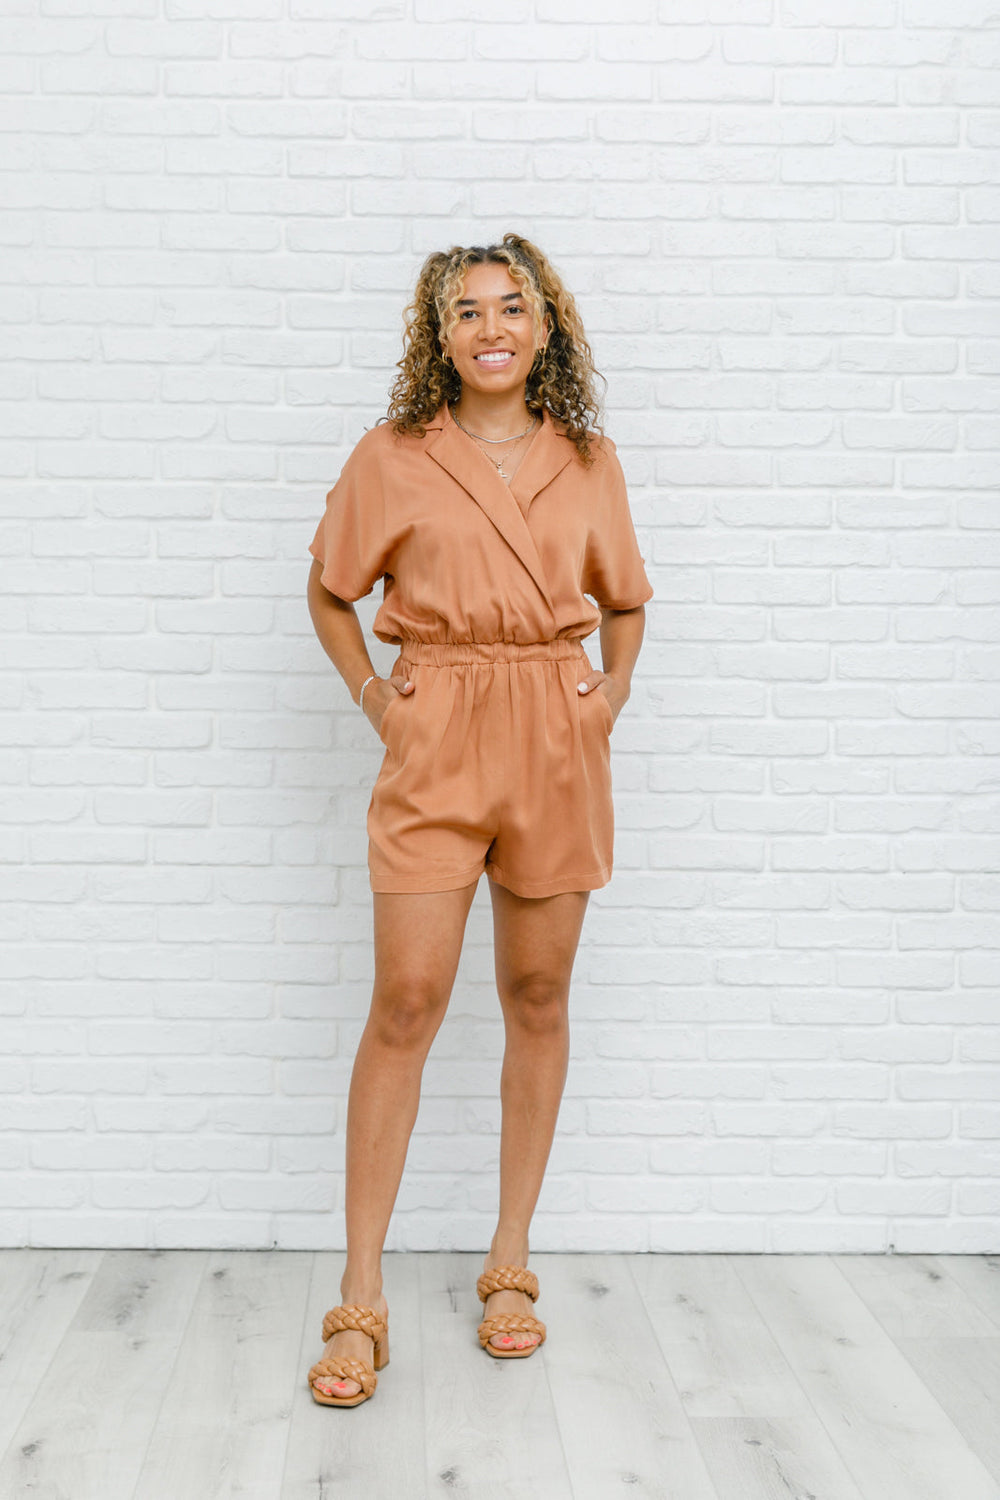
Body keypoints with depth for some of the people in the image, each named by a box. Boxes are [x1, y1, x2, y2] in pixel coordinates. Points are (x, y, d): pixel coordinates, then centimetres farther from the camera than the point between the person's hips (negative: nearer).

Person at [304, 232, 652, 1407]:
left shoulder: (589, 460, 9)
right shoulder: (392, 456, 4)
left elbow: (626, 598, 22)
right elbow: (330, 591, 14)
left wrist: (613, 692, 6)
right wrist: (369, 692, 1)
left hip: (558, 739, 3)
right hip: (436, 742, -2)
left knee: (538, 997, 7)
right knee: (407, 1001, -8)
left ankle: (510, 1263, 23)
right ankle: (360, 1301, 3)